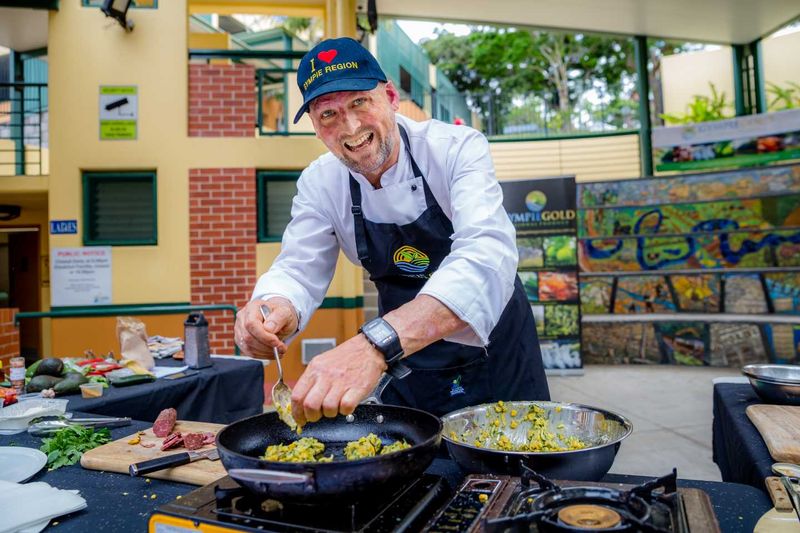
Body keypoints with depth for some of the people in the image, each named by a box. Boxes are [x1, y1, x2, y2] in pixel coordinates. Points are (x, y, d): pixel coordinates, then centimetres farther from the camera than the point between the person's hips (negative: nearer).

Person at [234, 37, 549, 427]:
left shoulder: (458, 149, -25)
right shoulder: (319, 183, -11)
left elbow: (487, 256, -40)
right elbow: (299, 270, -12)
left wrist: (376, 344, -56)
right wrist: (274, 308, -38)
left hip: (495, 347, -2)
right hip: (405, 363, 3)